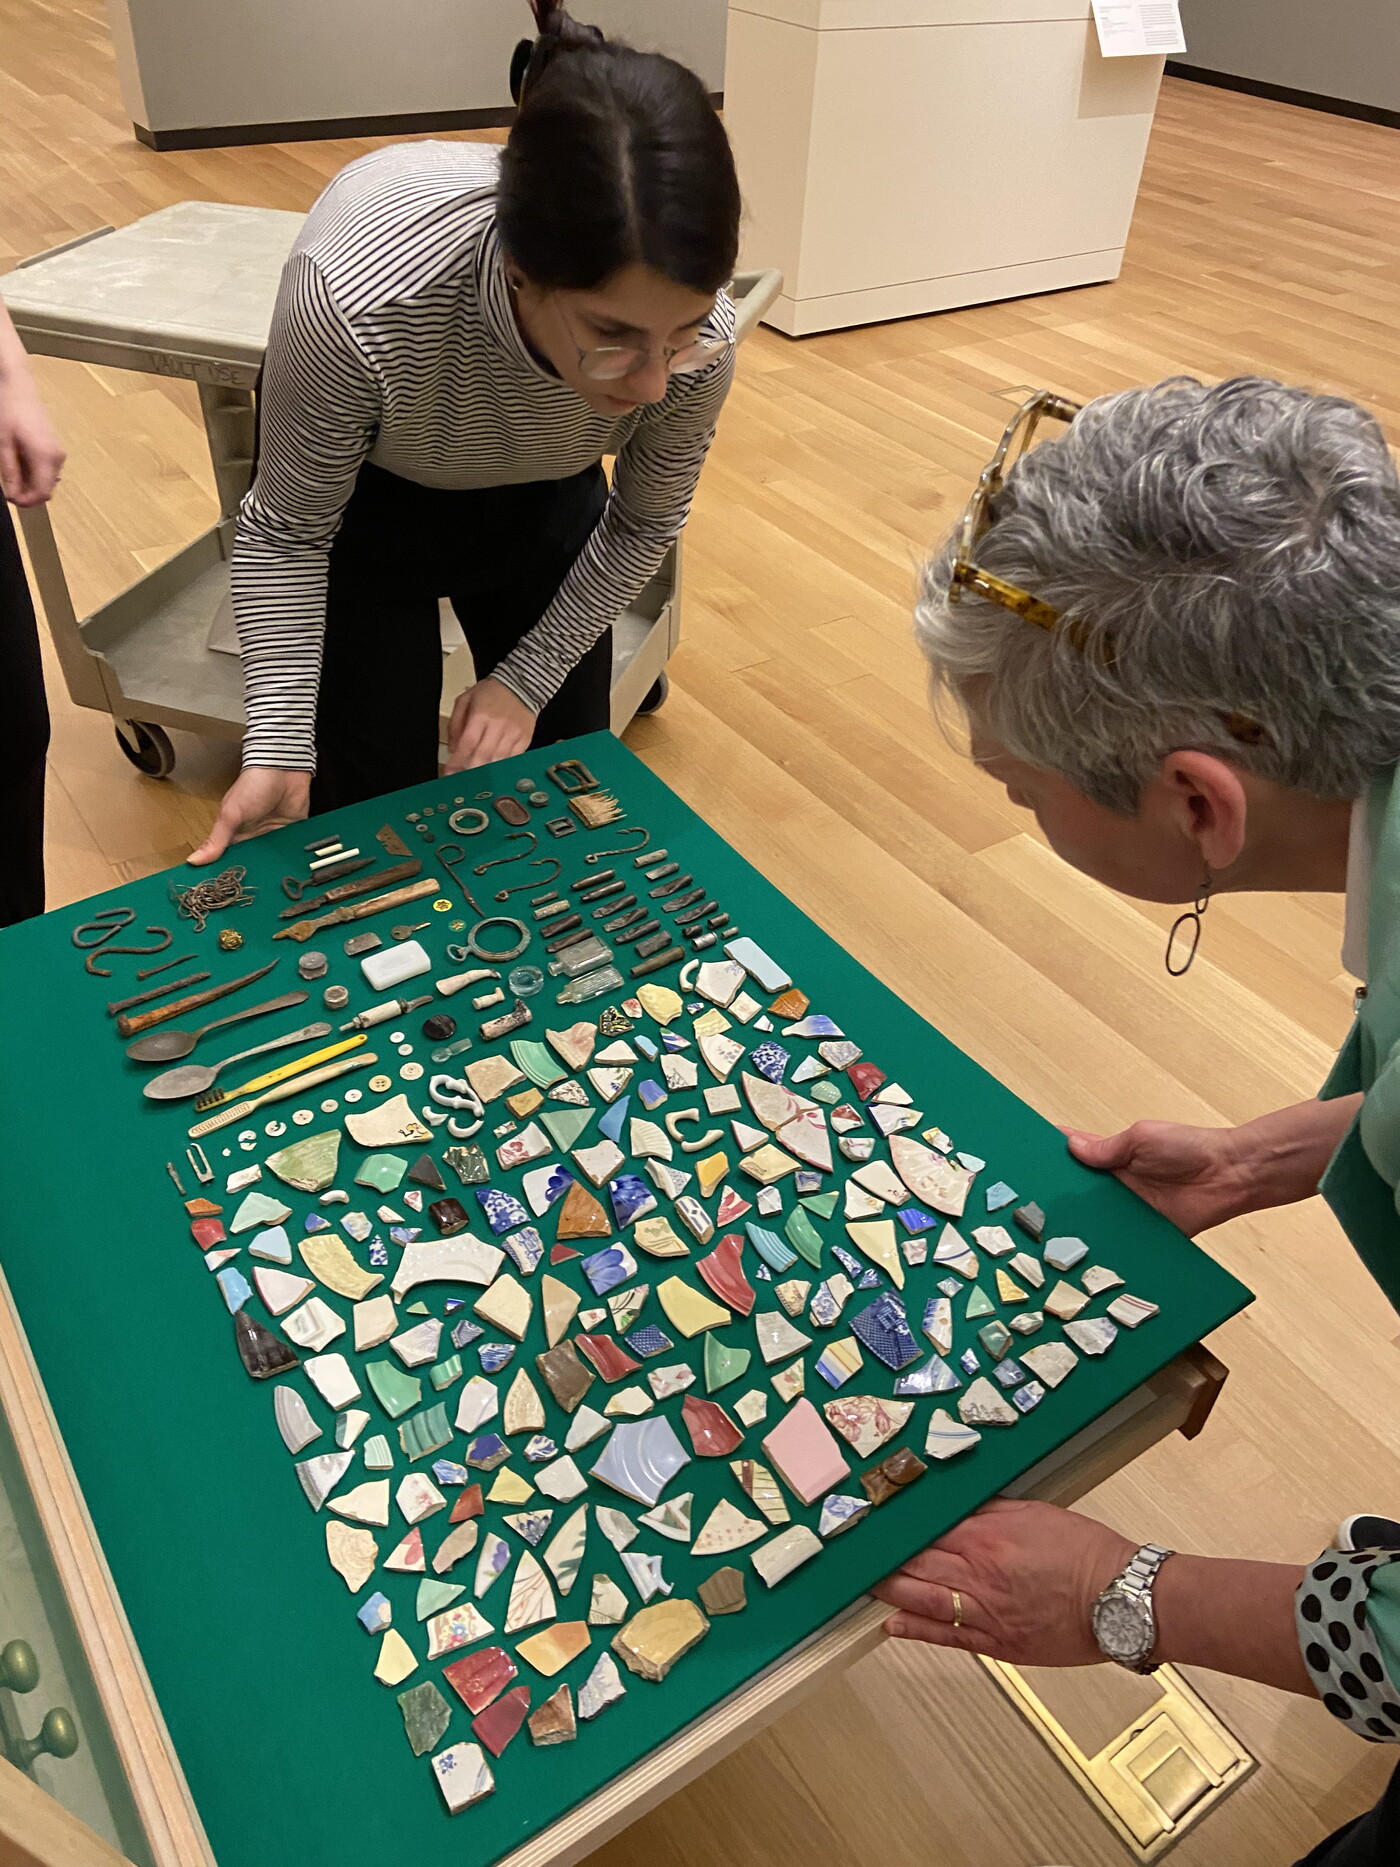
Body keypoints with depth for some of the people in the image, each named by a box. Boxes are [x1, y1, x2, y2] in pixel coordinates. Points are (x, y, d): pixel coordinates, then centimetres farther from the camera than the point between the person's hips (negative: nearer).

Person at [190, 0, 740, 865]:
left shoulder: (695, 337, -31)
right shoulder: (355, 296, -41)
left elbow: (645, 523, -10)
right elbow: (288, 533, -23)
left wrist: (529, 678, -9)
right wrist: (279, 746, -29)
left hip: (545, 504, 3)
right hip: (365, 503, -2)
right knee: (373, 808, 0)